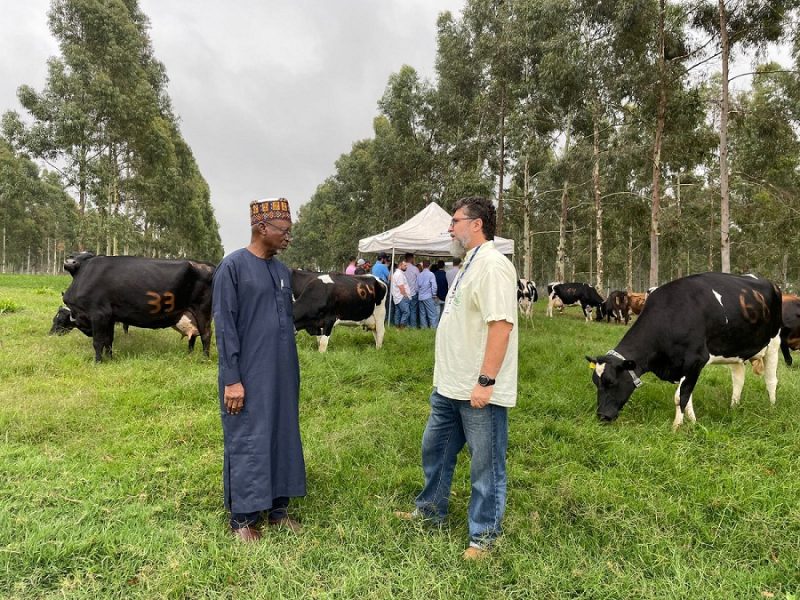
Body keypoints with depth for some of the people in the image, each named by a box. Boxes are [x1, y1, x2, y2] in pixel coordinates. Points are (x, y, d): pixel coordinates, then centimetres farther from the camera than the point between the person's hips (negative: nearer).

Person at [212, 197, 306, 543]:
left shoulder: (283, 271, 9)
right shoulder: (232, 267, -11)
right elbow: (225, 327, -13)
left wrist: (291, 372, 14)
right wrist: (232, 380, -15)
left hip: (282, 375, 7)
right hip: (248, 376, -7)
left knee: (282, 437, 13)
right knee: (247, 443, 4)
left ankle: (278, 508, 27)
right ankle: (243, 517, 19)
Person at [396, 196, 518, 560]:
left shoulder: (492, 265, -17)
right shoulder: (470, 265, 14)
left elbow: (501, 325, -25)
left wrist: (485, 381, -26)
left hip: (480, 392, -10)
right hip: (450, 386, 11)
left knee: (486, 465, 6)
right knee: (434, 448, 22)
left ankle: (483, 535, 22)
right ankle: (431, 509, 42)